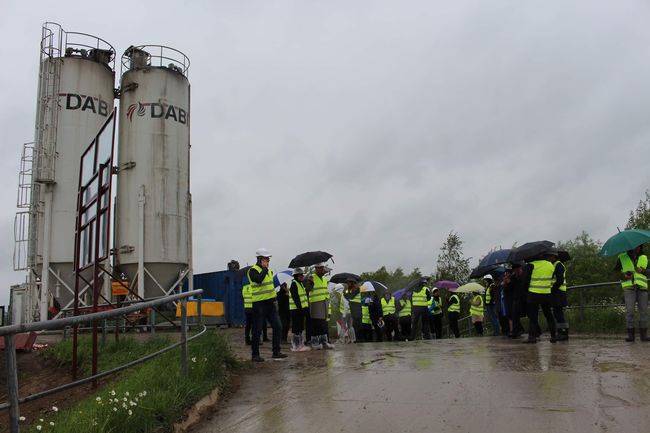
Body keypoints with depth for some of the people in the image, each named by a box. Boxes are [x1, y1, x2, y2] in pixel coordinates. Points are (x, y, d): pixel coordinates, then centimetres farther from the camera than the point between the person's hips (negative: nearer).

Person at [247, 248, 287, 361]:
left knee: (278, 327, 4)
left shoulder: (268, 270, 15)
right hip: (259, 304, -7)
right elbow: (259, 279, -31)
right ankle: (255, 355, 9)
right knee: (257, 330, 0)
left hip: (270, 303, 8)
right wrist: (264, 268, -18)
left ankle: (276, 352, 13)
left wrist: (275, 299, 17)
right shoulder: (253, 270, -10)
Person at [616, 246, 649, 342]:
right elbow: (616, 271, 10)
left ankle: (644, 335, 6)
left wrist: (642, 271, -11)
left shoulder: (644, 258, 19)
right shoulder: (622, 257, 11)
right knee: (629, 311, -9)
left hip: (642, 287, 2)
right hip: (629, 287, -2)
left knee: (644, 311, -1)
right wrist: (623, 276, -10)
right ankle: (630, 335, -6)